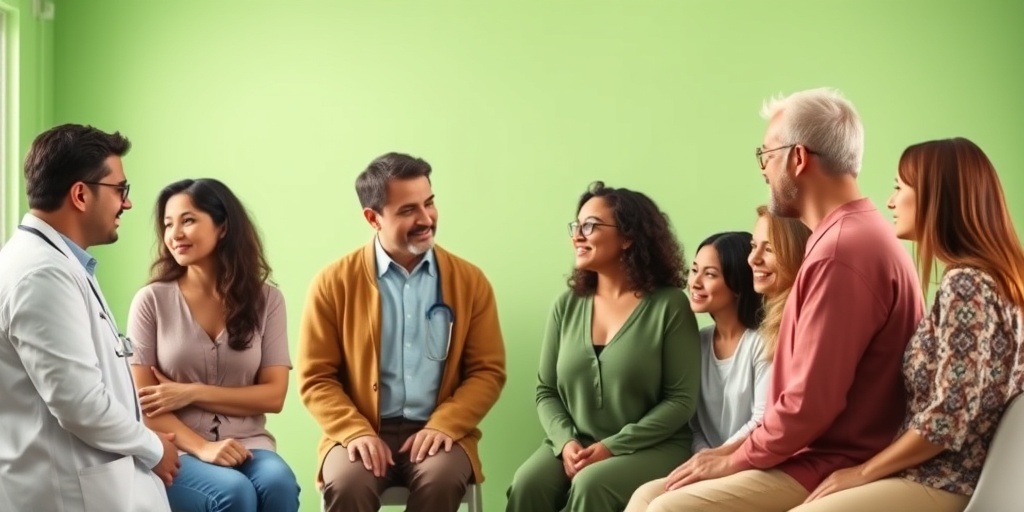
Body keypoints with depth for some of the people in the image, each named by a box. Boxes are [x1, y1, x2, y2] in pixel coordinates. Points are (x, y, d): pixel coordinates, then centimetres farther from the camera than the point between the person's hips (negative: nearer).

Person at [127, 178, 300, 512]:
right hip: (177, 451, -2)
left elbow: (273, 395, 1)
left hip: (247, 445, 2)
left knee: (279, 484, -31)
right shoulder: (152, 301, 1)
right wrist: (202, 447, -16)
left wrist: (192, 393, -9)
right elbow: (142, 400, -2)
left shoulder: (265, 300, 6)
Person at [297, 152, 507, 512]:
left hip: (437, 431, 1)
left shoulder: (469, 280, 6)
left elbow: (487, 371, 6)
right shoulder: (334, 282, 1)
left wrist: (443, 425, -11)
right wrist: (357, 432, -15)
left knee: (442, 480, -31)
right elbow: (316, 377, 3)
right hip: (361, 432, -1)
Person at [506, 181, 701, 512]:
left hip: (653, 447, -4)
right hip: (576, 445, 4)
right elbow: (546, 391, 10)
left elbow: (682, 400, -7)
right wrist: (565, 441, -10)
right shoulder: (568, 304, 9)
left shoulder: (669, 305, -5)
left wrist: (612, 446, -16)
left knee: (591, 485, -33)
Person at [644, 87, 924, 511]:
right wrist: (738, 453, 10)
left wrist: (734, 461, -8)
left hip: (829, 472, -10)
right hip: (816, 457, 10)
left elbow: (810, 403, -23)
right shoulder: (855, 235, 17)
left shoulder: (840, 252, -19)